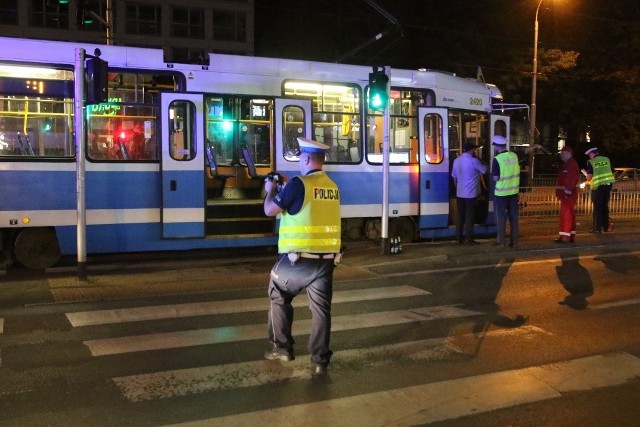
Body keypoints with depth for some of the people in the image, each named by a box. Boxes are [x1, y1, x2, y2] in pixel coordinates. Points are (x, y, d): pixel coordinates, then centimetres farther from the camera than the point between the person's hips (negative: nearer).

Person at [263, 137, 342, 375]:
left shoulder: (299, 184, -12)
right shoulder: (332, 187, 9)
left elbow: (270, 210, -5)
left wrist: (271, 191, 14)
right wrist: (285, 191, 27)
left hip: (298, 258, -5)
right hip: (327, 258, 5)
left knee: (279, 297, 17)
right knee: (321, 308, 9)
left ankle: (281, 348, 22)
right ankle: (320, 360, 11)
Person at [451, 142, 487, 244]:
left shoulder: (456, 161, 8)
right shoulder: (473, 160, -13)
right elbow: (484, 170, -2)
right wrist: (479, 159, 10)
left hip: (460, 193, 6)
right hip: (471, 193, -6)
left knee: (460, 215, 10)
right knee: (469, 216, -2)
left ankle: (459, 237, 13)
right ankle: (469, 238, 0)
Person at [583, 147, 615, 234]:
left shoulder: (591, 162, -7)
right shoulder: (607, 160, 7)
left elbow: (589, 178, -9)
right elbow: (611, 172, 13)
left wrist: (585, 174, 12)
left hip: (598, 186, -5)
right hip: (608, 185, 5)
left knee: (597, 208, 1)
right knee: (605, 206, 17)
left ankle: (597, 229, 0)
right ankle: (606, 227, 23)